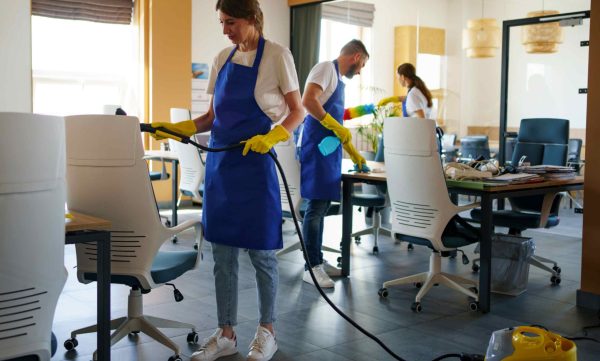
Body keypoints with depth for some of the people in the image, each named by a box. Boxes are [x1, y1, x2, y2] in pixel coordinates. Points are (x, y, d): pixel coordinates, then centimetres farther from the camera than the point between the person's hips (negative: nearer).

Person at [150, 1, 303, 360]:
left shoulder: (276, 55, -3)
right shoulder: (223, 59, 12)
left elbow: (297, 111, -3)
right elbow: (213, 115, 16)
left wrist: (273, 136, -21)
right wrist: (178, 128, 0)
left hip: (255, 163, -5)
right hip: (220, 162, 6)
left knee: (260, 250, 3)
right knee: (222, 252, 8)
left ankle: (267, 331, 20)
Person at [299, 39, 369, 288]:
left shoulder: (338, 78, 23)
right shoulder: (326, 68, -5)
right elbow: (308, 101, -22)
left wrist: (354, 154, 29)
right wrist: (335, 125, -21)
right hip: (317, 146, -9)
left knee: (322, 206, 11)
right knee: (316, 206, -8)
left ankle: (317, 261, 19)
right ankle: (311, 267, -2)